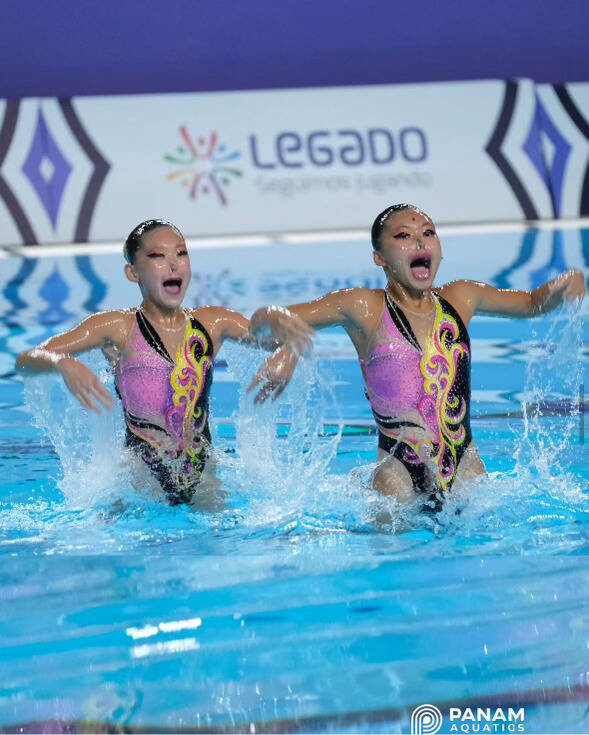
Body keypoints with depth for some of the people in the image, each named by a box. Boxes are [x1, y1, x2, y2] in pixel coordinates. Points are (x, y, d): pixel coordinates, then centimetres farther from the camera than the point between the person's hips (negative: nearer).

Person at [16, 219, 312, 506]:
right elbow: (26, 360, -7)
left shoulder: (211, 324, 6)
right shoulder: (119, 328, -3)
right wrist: (65, 364, -29)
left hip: (203, 476, 3)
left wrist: (287, 353, -13)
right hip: (141, 475, -3)